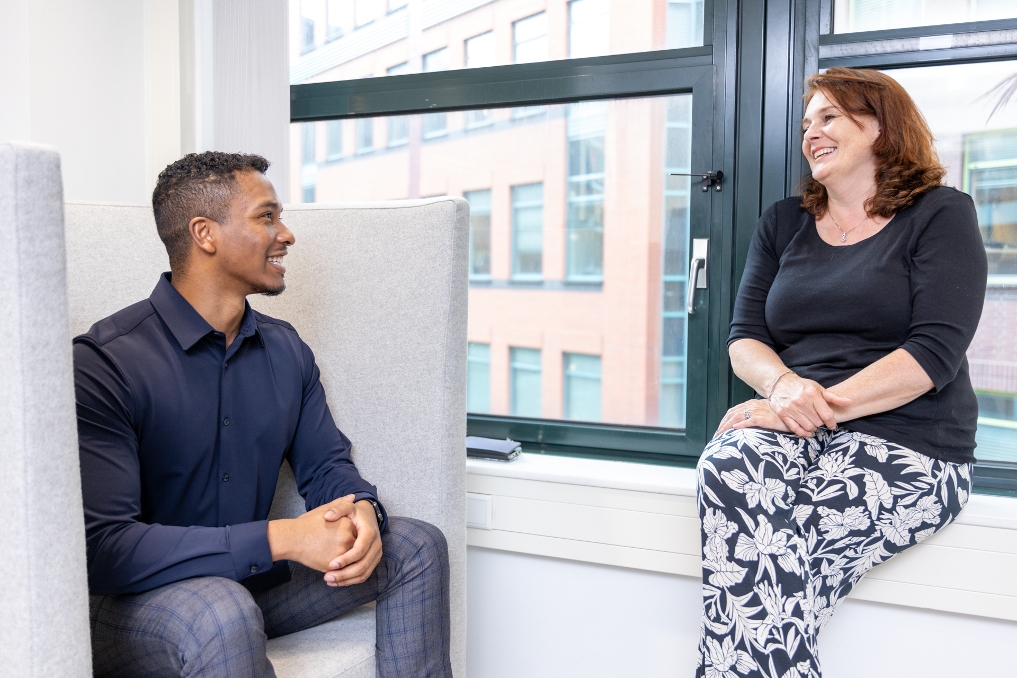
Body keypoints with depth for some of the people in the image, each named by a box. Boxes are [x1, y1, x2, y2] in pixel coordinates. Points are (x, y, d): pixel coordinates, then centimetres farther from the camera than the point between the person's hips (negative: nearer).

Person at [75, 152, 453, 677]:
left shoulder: (286, 350, 3)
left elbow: (325, 466, 7)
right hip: (137, 602, -6)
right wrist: (280, 538, -32)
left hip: (256, 581, 6)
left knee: (417, 546, -4)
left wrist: (362, 510, -19)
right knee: (223, 612, -39)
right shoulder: (104, 363, -20)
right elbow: (99, 550, -26)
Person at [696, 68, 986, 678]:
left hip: (906, 444, -3)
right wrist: (783, 385, -13)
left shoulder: (941, 215, 5)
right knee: (727, 466, -33)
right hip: (793, 431, 4)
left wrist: (822, 408, -18)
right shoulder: (783, 223, 19)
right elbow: (745, 337, 11)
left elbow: (936, 352, -9)